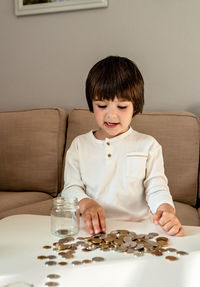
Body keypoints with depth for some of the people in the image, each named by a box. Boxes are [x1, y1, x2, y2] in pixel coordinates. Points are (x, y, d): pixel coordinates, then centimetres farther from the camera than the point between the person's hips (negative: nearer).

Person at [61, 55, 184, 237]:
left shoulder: (148, 145, 11)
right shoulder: (79, 145, 13)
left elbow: (156, 189, 6)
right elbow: (71, 188, 11)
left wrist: (166, 209, -16)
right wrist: (85, 204, -12)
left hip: (138, 227, 0)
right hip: (93, 229, 1)